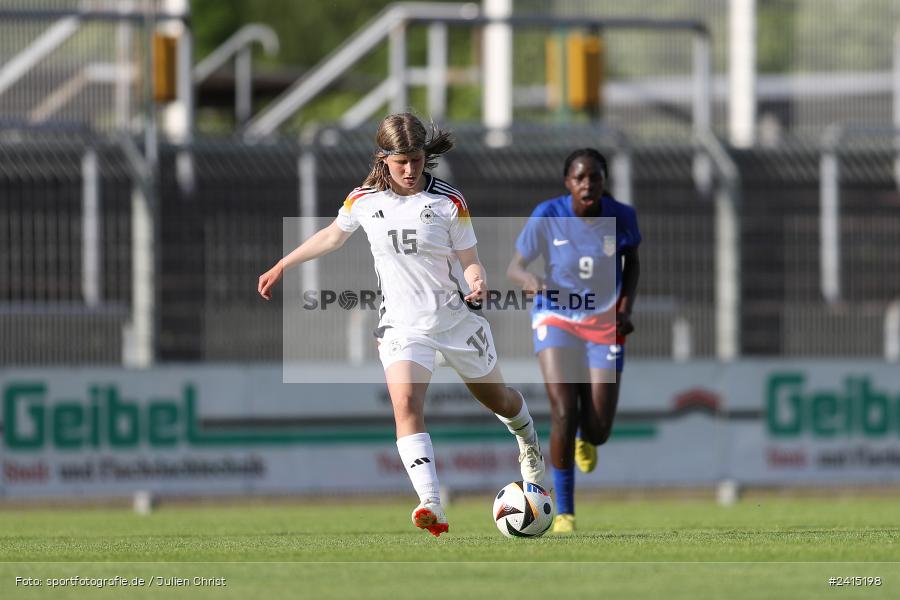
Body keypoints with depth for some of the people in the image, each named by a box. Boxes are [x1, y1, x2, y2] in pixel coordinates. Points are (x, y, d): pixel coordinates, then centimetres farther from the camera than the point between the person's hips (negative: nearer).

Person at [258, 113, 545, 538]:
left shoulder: (448, 202, -10)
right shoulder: (363, 200, -3)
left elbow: (470, 262, -4)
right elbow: (332, 236, 17)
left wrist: (478, 283, -27)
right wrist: (281, 267, 21)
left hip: (456, 317, 0)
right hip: (402, 324, 0)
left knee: (496, 398, 19)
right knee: (406, 403, -25)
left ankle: (528, 443, 57)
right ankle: (432, 507, -37)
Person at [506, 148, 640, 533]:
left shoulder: (621, 217, -13)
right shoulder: (547, 217, -17)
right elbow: (514, 266, -10)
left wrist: (626, 307, -7)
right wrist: (529, 280, -34)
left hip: (604, 325, 1)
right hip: (556, 319, -1)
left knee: (598, 431, -4)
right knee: (563, 412, -20)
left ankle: (585, 439, 39)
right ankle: (564, 512, -7)